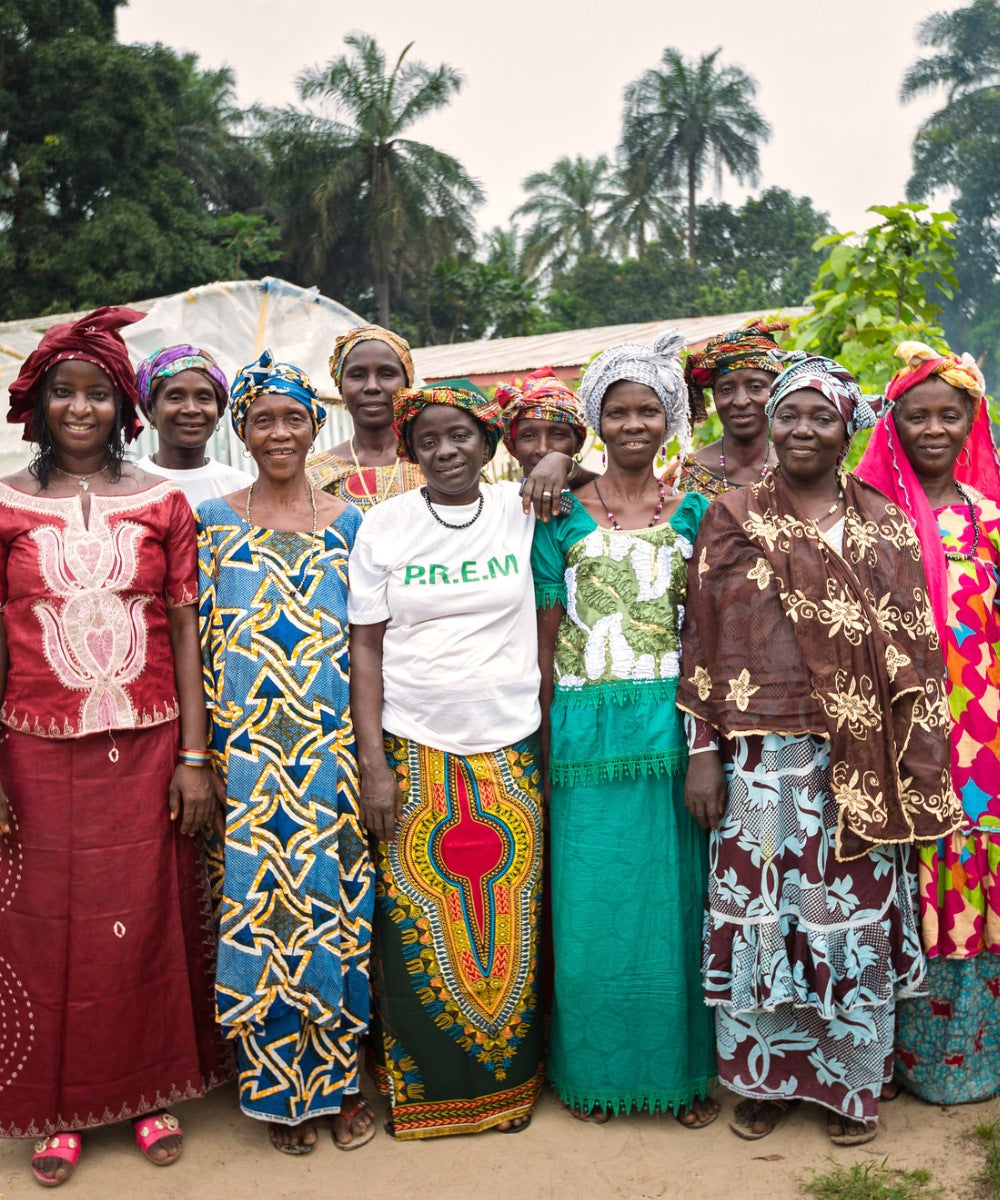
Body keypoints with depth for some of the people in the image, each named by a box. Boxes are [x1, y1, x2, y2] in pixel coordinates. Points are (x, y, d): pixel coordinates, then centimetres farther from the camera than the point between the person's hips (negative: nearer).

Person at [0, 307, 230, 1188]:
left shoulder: (162, 503, 2)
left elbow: (185, 631, 2)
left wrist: (194, 755, -3)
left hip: (146, 749, 0)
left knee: (147, 921, 9)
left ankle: (149, 1091, 30)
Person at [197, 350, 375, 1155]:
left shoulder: (349, 523, 7)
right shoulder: (214, 522, 4)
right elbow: (197, 641, 3)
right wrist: (201, 753, -3)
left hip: (335, 750, 1)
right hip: (249, 754, 0)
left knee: (336, 905, 5)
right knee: (259, 909, 4)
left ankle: (341, 1078, 25)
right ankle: (280, 1088, 23)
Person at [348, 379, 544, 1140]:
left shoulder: (524, 511, 3)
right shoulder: (384, 525, 0)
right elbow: (366, 648, 0)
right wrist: (373, 764, -6)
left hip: (510, 749, 1)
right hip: (413, 750, -1)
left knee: (508, 925, 7)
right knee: (418, 926, 6)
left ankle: (507, 1082, 29)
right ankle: (425, 1089, 27)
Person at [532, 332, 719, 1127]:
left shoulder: (694, 514, 8)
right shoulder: (564, 516, 4)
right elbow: (546, 636, 4)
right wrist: (547, 735, -1)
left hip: (672, 723, 1)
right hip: (589, 726, -1)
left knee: (674, 897, 7)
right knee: (592, 901, 6)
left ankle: (684, 1068, 25)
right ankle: (594, 1070, 24)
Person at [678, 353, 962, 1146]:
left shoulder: (885, 526, 6)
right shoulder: (732, 519, 3)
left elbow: (913, 650, 5)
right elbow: (704, 637, 1)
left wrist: (914, 772, 0)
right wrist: (703, 750, -4)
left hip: (861, 762, 1)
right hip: (763, 758, -1)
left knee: (856, 915, 9)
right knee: (761, 914, 7)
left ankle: (853, 1085, 29)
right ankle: (764, 1078, 27)